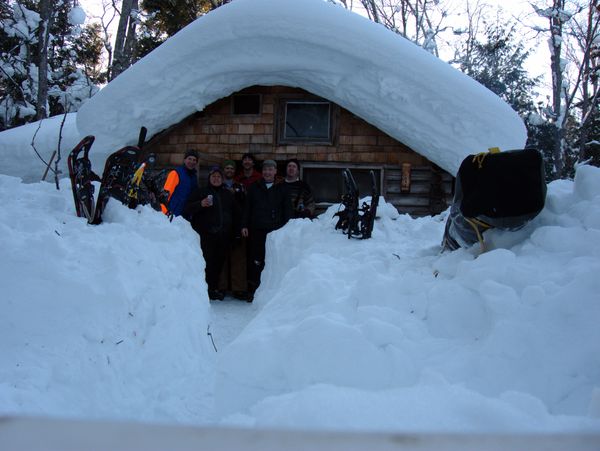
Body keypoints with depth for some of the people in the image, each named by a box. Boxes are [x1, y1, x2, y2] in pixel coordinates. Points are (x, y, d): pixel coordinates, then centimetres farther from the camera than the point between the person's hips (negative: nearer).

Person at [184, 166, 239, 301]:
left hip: (223, 235, 4)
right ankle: (206, 289, -4)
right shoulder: (200, 192, 9)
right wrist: (200, 204, -17)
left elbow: (235, 212, 30)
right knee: (207, 262, -10)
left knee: (219, 262, 2)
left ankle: (214, 288, 10)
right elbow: (188, 209, 1)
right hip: (206, 234, -4)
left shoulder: (227, 194, 21)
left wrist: (233, 226, 16)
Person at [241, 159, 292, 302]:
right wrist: (244, 225, 3)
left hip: (275, 231, 0)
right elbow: (246, 207, 12)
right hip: (256, 230, 1)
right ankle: (252, 290, 5)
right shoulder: (254, 187, 14)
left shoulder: (282, 189, 11)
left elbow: (287, 210, 9)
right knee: (254, 261, -1)